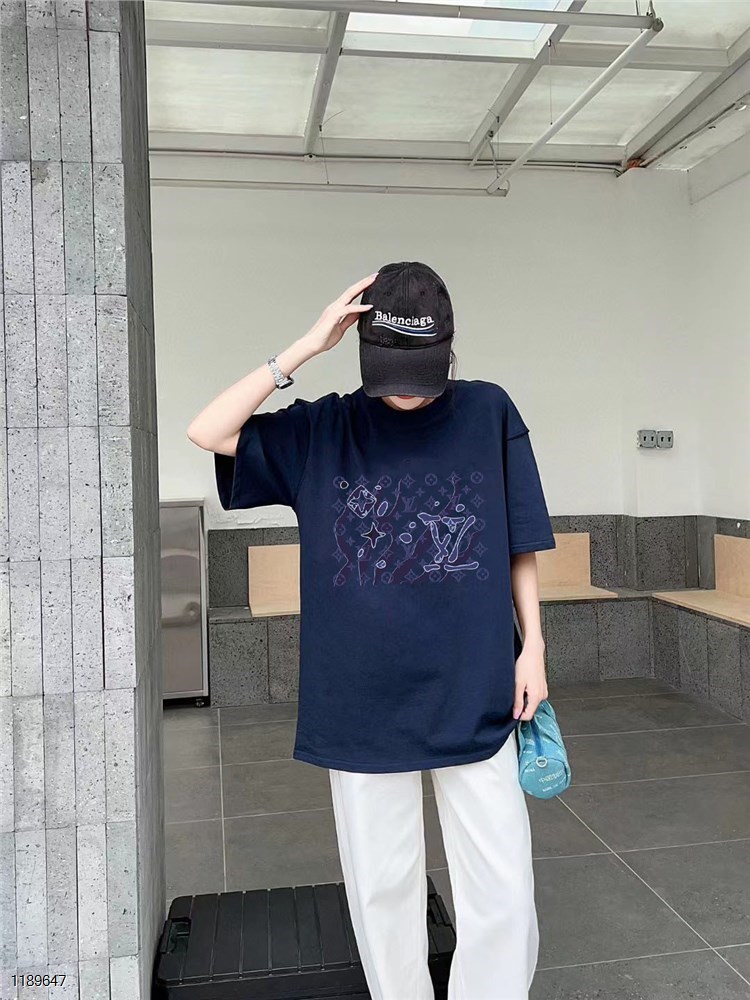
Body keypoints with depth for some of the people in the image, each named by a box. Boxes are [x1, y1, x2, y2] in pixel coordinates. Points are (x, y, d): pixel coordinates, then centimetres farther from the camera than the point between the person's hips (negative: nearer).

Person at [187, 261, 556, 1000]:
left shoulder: (487, 413, -1)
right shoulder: (324, 430, 0)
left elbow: (520, 542, 5)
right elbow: (208, 432, -10)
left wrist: (531, 646, 3)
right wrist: (306, 348, -14)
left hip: (474, 699, 0)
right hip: (360, 706, 1)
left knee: (502, 895, 7)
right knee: (381, 890, 15)